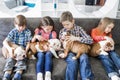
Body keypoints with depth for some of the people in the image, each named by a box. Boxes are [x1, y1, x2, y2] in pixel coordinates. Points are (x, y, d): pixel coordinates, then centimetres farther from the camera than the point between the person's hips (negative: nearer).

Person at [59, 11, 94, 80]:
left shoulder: (79, 29, 4)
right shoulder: (62, 31, 9)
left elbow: (90, 40, -7)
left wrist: (76, 38, -16)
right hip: (68, 51, 0)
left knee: (84, 58, -35)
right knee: (73, 60, -34)